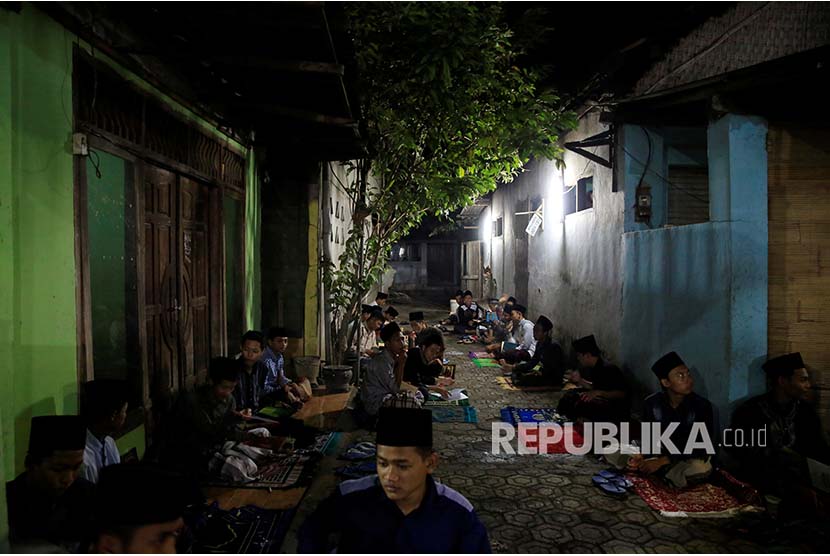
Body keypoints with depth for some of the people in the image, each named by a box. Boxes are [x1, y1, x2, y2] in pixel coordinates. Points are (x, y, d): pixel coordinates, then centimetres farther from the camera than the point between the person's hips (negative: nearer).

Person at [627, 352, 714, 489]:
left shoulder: (702, 406, -18)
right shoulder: (652, 403, -9)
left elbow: (703, 448, -21)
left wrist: (663, 461, -29)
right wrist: (641, 455, -27)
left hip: (691, 458, -3)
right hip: (660, 453, 3)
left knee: (701, 468, -38)